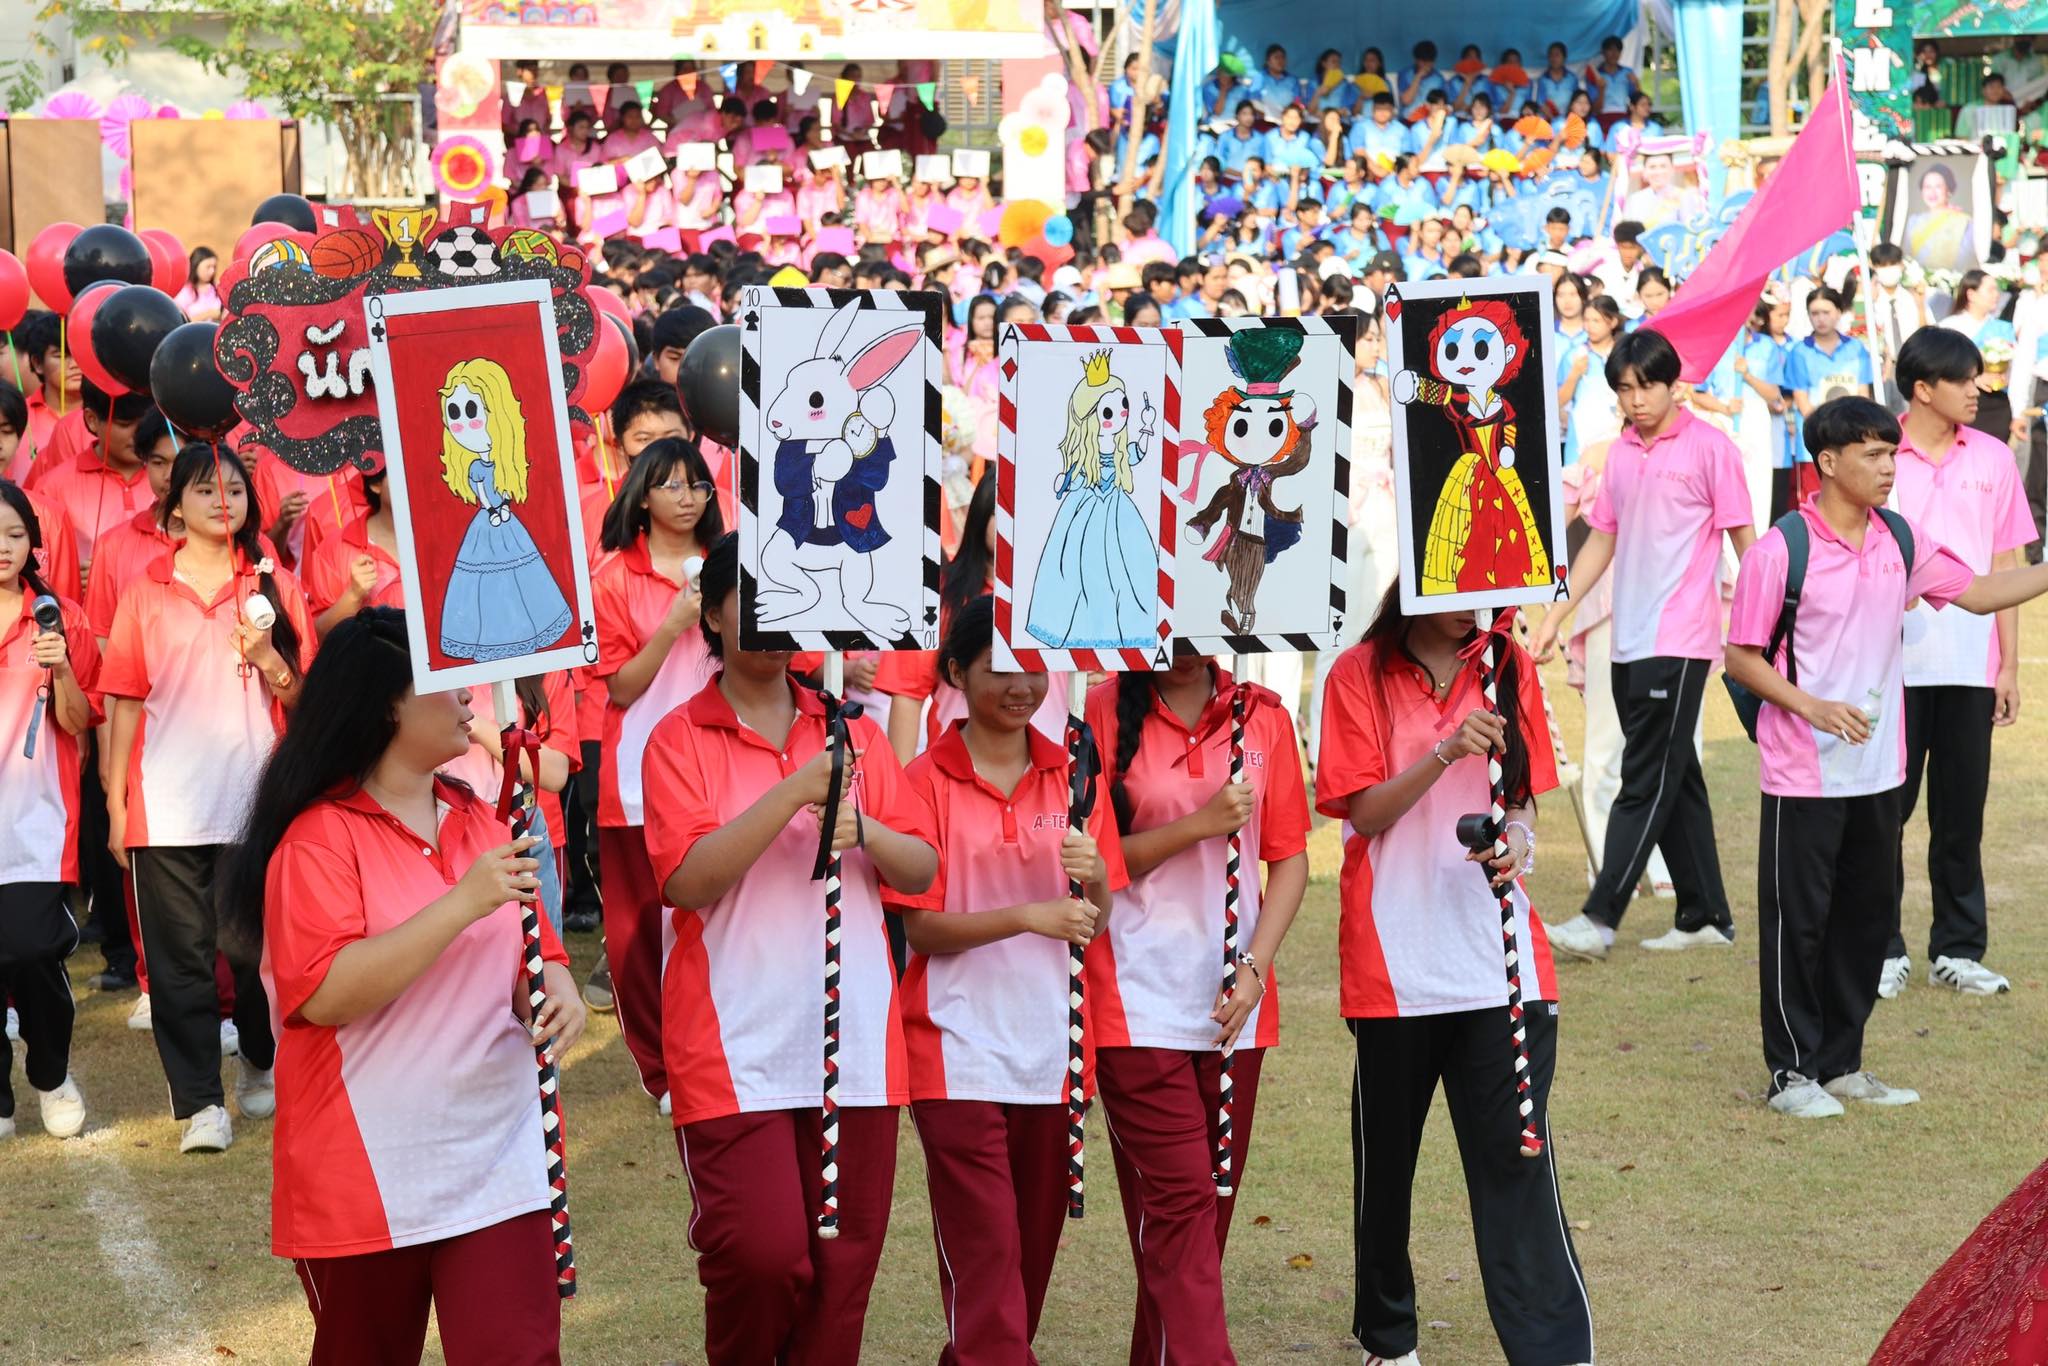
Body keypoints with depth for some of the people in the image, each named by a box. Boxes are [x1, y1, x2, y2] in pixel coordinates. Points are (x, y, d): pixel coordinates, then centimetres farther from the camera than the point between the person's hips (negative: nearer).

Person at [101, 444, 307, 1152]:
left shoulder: (276, 586, 6)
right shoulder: (146, 589, 6)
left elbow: (303, 700, 8)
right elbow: (125, 699, 6)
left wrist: (268, 659, -12)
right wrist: (116, 802, 4)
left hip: (256, 797, 0)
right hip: (166, 806, 0)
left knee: (258, 947, 7)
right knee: (179, 955, 0)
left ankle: (261, 1066, 30)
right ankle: (200, 1101, 6)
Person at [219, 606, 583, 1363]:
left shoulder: (478, 819, 8)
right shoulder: (320, 836, -10)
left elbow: (530, 953, 13)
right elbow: (324, 994, -22)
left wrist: (555, 991, -11)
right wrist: (463, 902, -26)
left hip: (500, 1161, 4)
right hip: (364, 1180, -4)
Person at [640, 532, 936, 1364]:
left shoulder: (852, 731, 11)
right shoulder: (680, 739, -1)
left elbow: (921, 870, 7)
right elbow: (686, 879, -14)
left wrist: (861, 828, -14)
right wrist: (794, 793, -22)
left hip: (857, 1042, 4)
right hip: (734, 1049, -4)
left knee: (844, 1263, 5)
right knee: (762, 1255, -11)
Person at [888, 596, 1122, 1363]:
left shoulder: (1073, 774, 5)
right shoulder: (924, 782, -6)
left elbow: (1094, 921, 7)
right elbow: (919, 926, -10)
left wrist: (1095, 881, -15)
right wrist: (1027, 915, -22)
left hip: (1053, 1047, 4)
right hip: (959, 1052, -4)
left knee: (1036, 1242, 13)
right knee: (985, 1252, -6)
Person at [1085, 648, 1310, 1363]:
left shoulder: (1261, 715, 6)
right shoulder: (1106, 711, -3)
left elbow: (1289, 857, 7)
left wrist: (1254, 968, -5)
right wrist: (1200, 825, -15)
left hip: (1232, 1002, 4)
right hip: (1137, 999, -4)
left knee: (1213, 1198, 8)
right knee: (1180, 1197, -9)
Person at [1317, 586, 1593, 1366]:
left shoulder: (1509, 668, 5)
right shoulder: (1361, 676, -4)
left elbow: (1523, 795, 11)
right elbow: (1365, 811, -9)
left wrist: (1518, 838, -11)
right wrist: (1446, 752, -24)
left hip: (1499, 959, 1)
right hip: (1393, 962, -1)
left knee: (1516, 1156, -5)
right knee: (1385, 1153, 12)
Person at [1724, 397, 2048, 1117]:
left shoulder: (1900, 539, 4)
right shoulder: (1779, 551, -14)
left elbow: (1979, 592, 12)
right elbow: (1740, 655, -11)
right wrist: (1814, 706, -22)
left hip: (1878, 768, 6)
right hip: (1803, 773, -6)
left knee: (1869, 914, 13)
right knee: (1797, 919, 2)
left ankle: (1841, 1064, 25)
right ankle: (1793, 1071, 14)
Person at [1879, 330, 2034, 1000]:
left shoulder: (1992, 459, 6)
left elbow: (2005, 568, 8)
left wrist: (2009, 667, 6)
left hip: (1970, 667, 2)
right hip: (1893, 663, -2)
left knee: (1961, 812, 8)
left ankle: (1958, 950, 18)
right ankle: (1883, 949, 15)